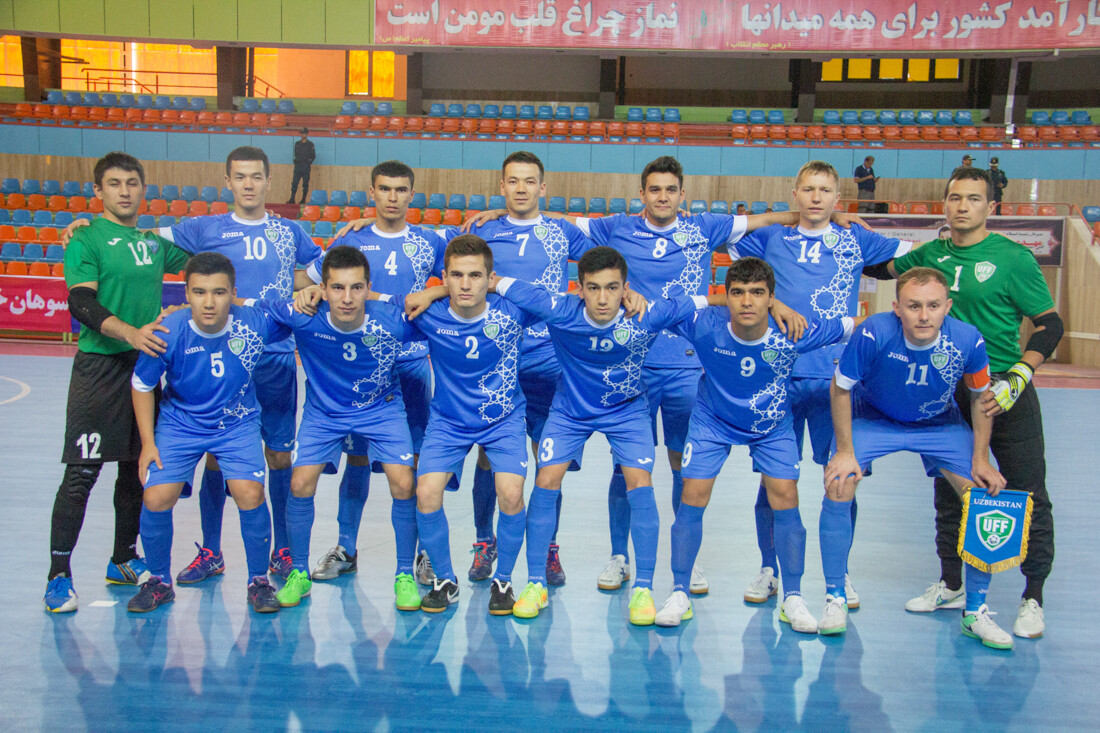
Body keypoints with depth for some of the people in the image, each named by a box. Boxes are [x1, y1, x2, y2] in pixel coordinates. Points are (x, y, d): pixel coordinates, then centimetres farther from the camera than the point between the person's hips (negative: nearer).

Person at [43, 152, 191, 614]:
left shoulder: (155, 240, 13)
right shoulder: (87, 239, -4)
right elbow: (81, 303, -17)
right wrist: (129, 332, -31)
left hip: (147, 364, 6)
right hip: (100, 365, -6)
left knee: (137, 468, 12)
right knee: (82, 473, -7)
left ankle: (123, 561, 27)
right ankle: (58, 575, 2)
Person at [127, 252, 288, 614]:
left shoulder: (255, 323, -21)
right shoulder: (168, 333, -22)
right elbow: (142, 385, -4)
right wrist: (148, 442, -5)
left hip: (238, 424, 0)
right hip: (179, 424, 1)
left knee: (250, 494, -19)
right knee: (156, 498, -13)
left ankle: (258, 581, 5)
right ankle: (159, 582, 15)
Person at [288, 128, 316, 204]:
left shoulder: (310, 144, 1)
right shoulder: (297, 143, 13)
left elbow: (313, 156, 2)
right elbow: (295, 153, 20)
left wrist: (309, 162, -3)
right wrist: (297, 160, 8)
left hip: (306, 166, -3)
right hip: (297, 166, 3)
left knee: (305, 184, 1)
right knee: (294, 182, -4)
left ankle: (304, 199, 8)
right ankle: (292, 199, -4)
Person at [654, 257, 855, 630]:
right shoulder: (703, 325, -30)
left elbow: (853, 327, -15)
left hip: (772, 425, 1)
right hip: (712, 421, 0)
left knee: (786, 498, -7)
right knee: (693, 497, -7)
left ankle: (792, 598, 12)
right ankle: (679, 594, 10)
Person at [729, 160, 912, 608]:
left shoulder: (855, 240, 11)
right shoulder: (771, 239, 9)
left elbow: (917, 250, 18)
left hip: (836, 376, 0)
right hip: (780, 374, 0)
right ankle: (768, 570, 21)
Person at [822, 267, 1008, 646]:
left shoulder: (968, 340, -27)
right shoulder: (873, 334, -33)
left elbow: (981, 396, -6)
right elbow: (841, 388, -17)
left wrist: (981, 458, -7)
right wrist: (846, 451, -17)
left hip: (940, 424, 2)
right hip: (872, 418, -2)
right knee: (837, 487, -20)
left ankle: (975, 612, 10)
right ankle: (835, 600, -1)